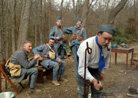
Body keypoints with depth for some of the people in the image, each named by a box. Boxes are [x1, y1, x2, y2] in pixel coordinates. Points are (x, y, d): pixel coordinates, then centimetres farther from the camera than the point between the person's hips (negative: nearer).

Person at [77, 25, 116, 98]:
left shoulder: (108, 44, -17)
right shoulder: (86, 46, -38)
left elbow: (107, 58, 3)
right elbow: (82, 68, -37)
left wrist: (102, 71, 8)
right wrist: (92, 80, -48)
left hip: (96, 69, 6)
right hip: (84, 69, -5)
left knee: (97, 90, 12)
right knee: (83, 92, -2)